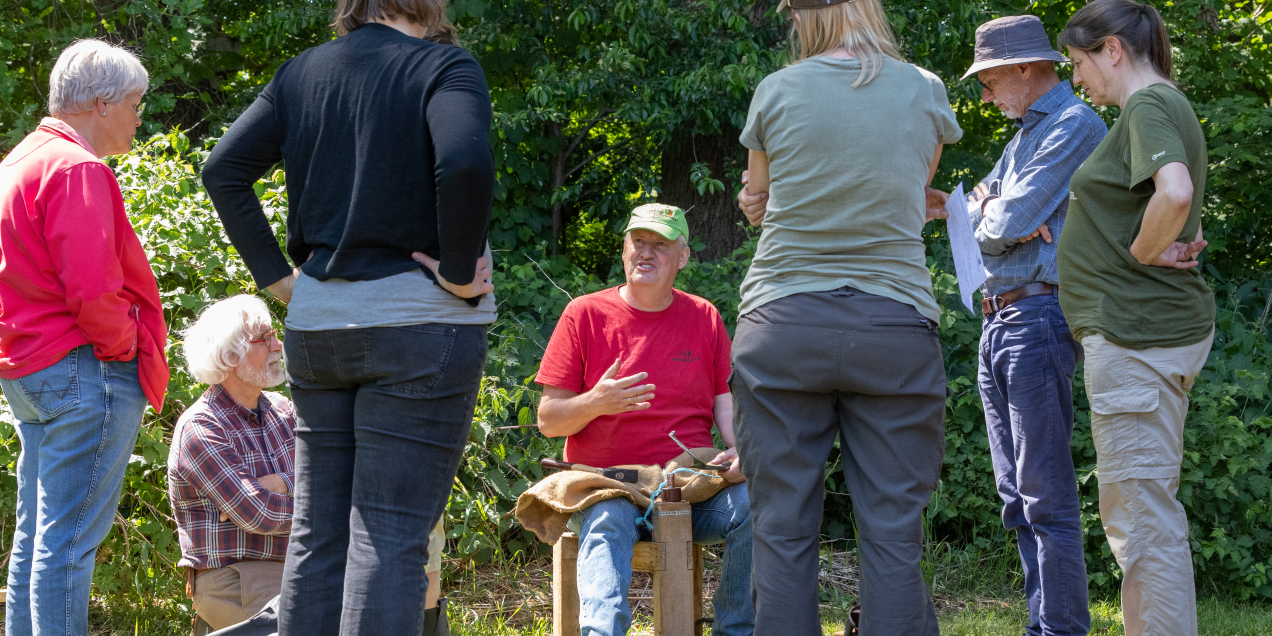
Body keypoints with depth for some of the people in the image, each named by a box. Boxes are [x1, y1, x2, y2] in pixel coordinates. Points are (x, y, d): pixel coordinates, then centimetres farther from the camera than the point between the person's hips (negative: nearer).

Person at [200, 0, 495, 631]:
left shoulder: (300, 72, 10)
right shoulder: (444, 67, -8)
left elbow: (223, 169, 7)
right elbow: (465, 163, -25)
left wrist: (276, 276, 8)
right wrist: (459, 274, -14)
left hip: (314, 322, 6)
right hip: (417, 325, -6)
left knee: (316, 533, 11)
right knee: (390, 537, -5)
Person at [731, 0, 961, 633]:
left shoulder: (775, 93, 2)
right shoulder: (925, 93, 4)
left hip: (782, 326, 0)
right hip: (894, 330, 0)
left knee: (783, 532, 3)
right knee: (893, 536, 2)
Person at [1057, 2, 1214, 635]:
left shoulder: (1148, 107, -15)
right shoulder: (1164, 107, 17)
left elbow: (1175, 193, -33)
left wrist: (1143, 252, -18)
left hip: (1137, 330, -11)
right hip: (1152, 327, 11)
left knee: (1142, 512, -8)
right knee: (1146, 506, 17)